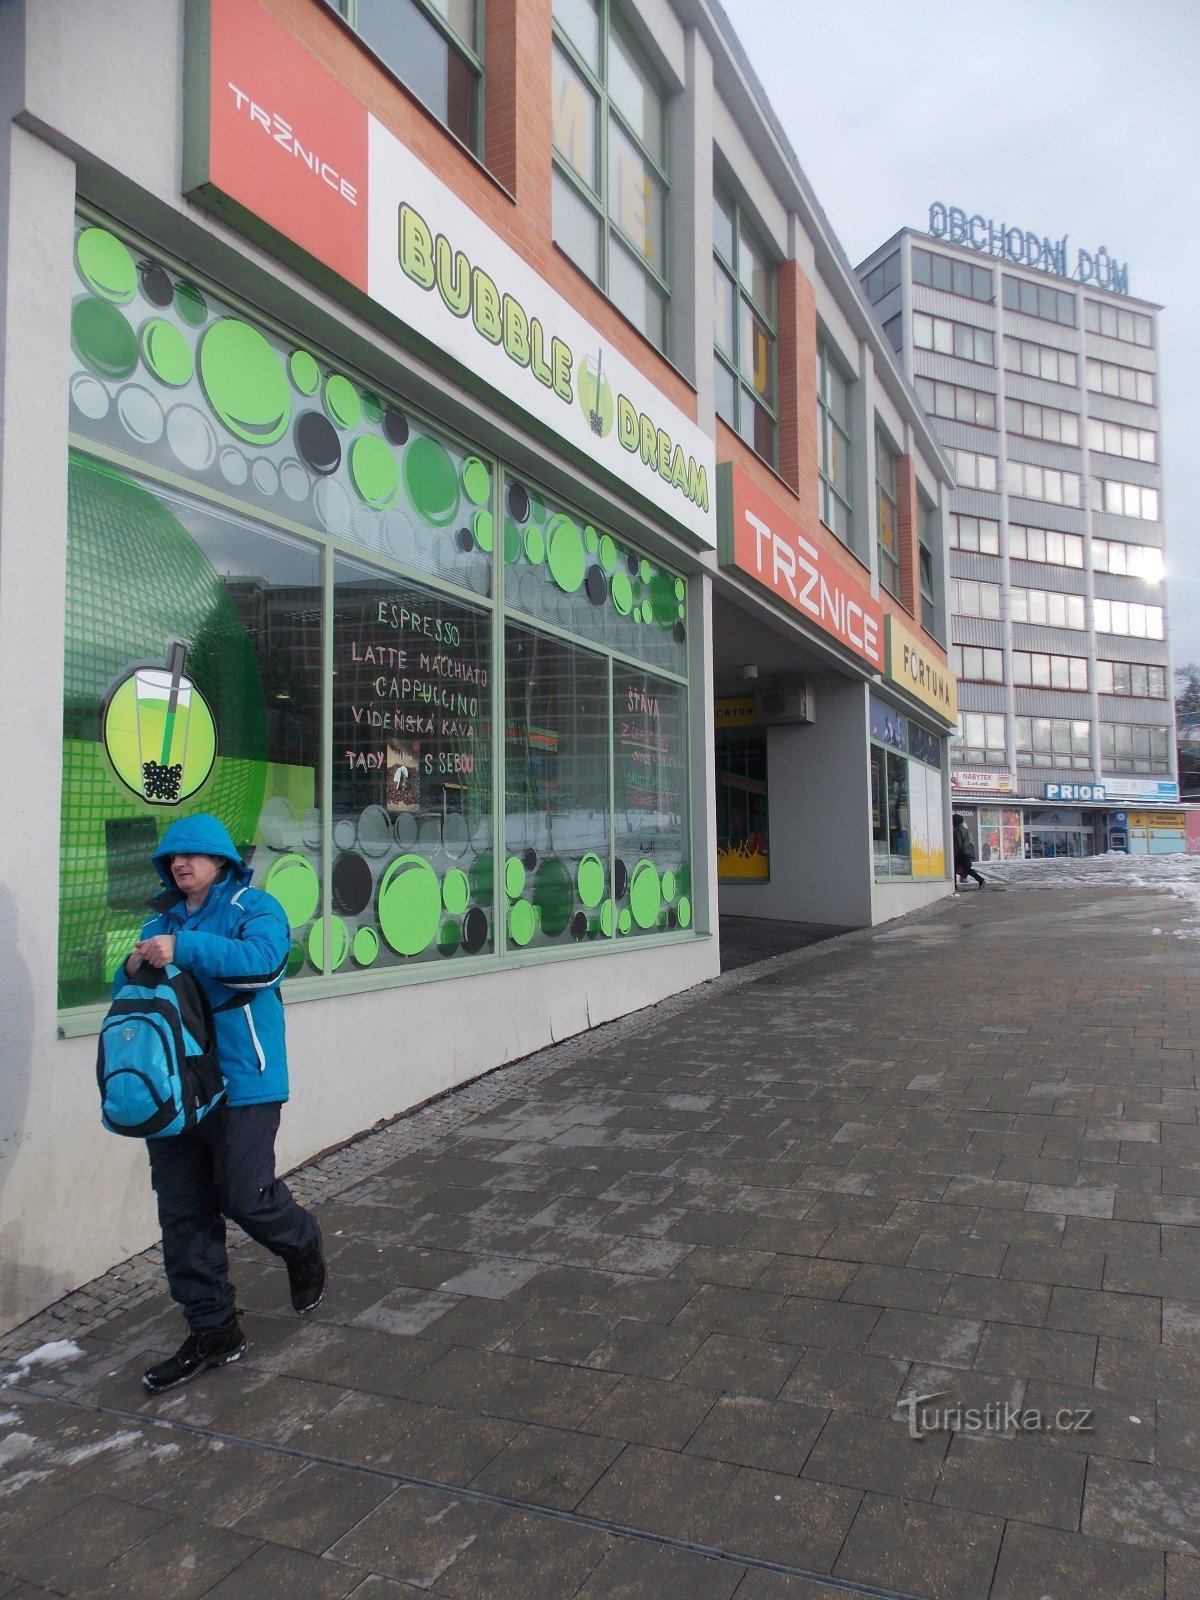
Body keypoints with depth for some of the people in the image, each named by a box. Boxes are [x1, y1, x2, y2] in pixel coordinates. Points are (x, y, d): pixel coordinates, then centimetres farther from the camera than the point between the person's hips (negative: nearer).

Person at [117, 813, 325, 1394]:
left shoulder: (253, 906, -3)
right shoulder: (161, 921, 16)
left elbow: (262, 960, -24)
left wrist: (184, 949, -27)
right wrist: (134, 968, -9)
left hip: (241, 1083, -6)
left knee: (246, 1197, -6)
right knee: (183, 1213, 8)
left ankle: (302, 1245, 28)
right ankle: (212, 1330, 22)